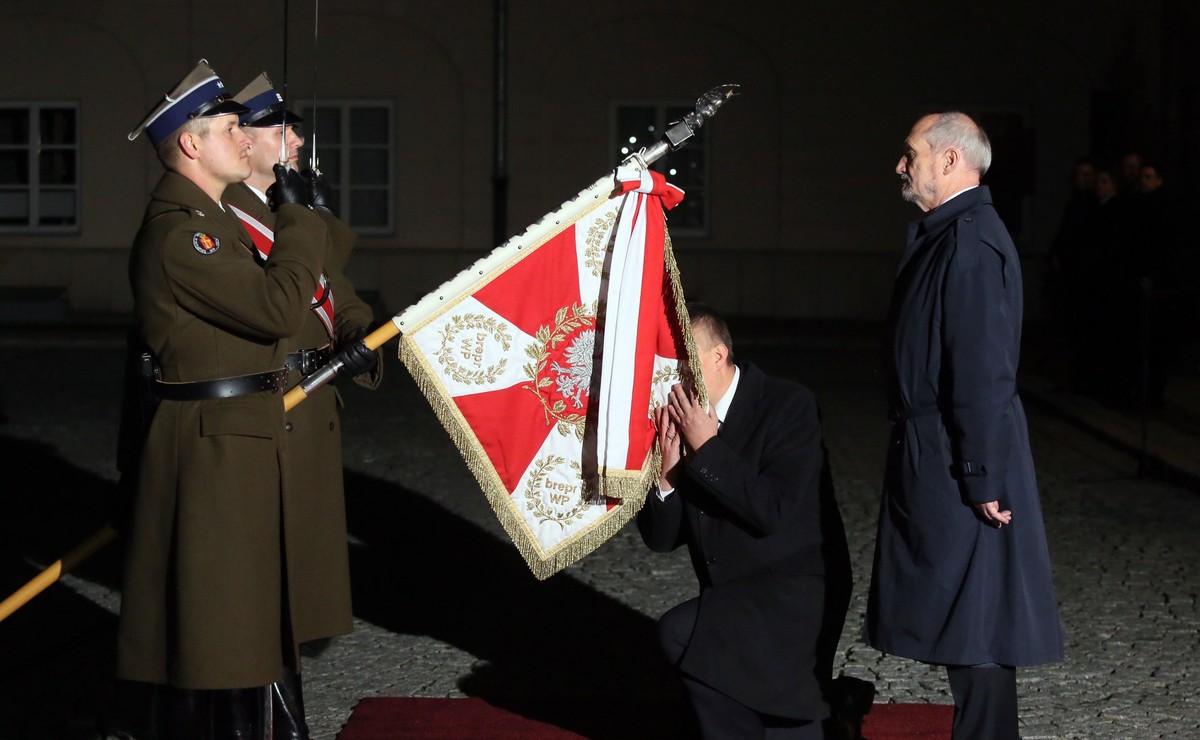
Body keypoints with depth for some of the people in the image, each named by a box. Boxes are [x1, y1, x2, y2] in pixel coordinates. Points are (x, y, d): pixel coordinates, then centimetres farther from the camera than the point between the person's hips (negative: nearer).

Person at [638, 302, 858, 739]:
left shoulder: (788, 405, -14)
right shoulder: (674, 421, 0)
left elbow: (773, 512, -25)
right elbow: (661, 539, 0)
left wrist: (707, 448, -23)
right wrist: (667, 472, -18)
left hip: (796, 587, -7)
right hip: (732, 600, 7)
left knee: (681, 633, -24)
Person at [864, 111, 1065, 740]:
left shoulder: (970, 241, -18)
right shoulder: (943, 233, 14)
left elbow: (984, 371, -23)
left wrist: (982, 477, -23)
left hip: (959, 462, -10)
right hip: (934, 453, 10)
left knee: (973, 619, -3)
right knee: (959, 617, 16)